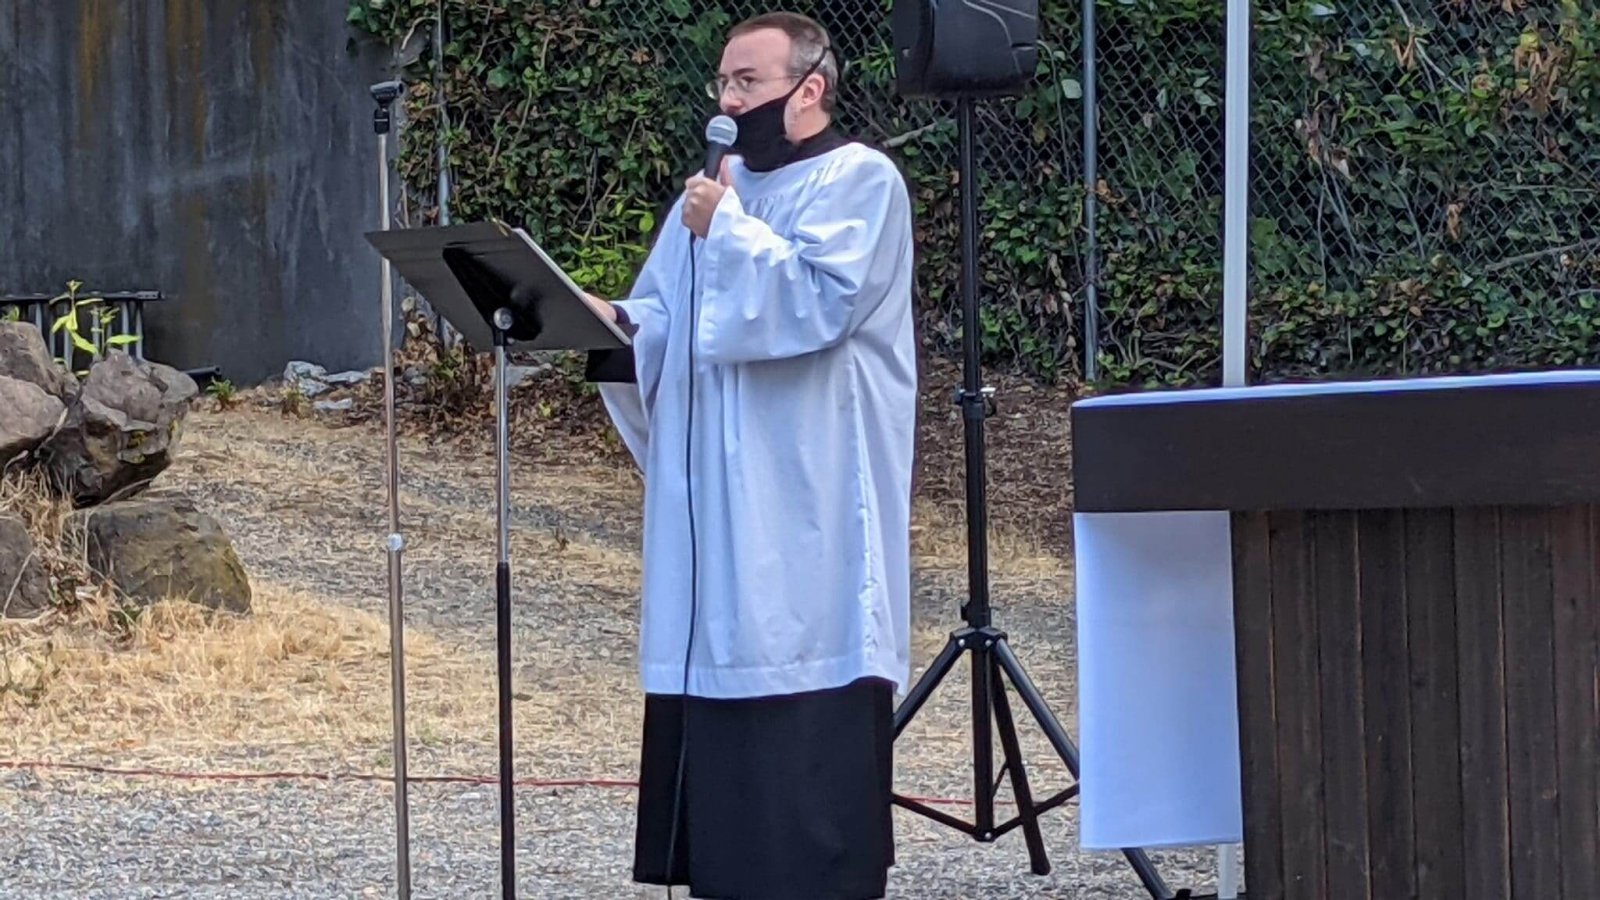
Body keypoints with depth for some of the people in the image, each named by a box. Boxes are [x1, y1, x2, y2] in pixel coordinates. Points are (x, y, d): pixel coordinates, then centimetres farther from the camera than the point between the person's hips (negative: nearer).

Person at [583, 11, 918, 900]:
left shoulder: (860, 182, -3)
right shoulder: (718, 187, 19)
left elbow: (819, 301, -18)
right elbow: (666, 323, 18)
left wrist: (726, 230, -11)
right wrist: (616, 322, -3)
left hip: (808, 521, -7)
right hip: (713, 509, 7)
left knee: (810, 738, -9)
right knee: (714, 711, 5)